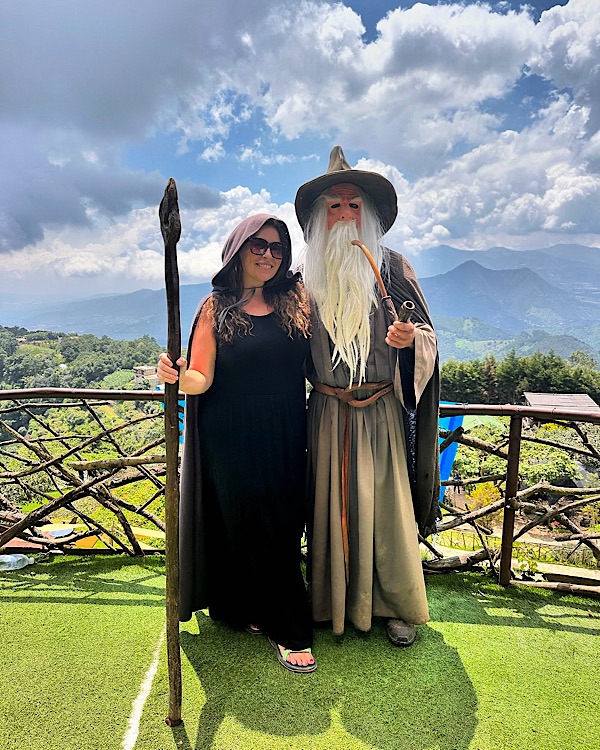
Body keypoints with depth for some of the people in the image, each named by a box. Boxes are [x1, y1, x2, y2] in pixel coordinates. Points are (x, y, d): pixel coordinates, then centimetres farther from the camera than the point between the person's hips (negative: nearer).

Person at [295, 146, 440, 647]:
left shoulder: (391, 267, 1)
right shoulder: (307, 277, 4)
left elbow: (427, 333, 0)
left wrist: (409, 337, -21)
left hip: (381, 411, -1)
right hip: (327, 413, 1)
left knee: (386, 503, 5)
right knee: (332, 502, 9)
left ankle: (397, 605, 26)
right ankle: (332, 600, 30)